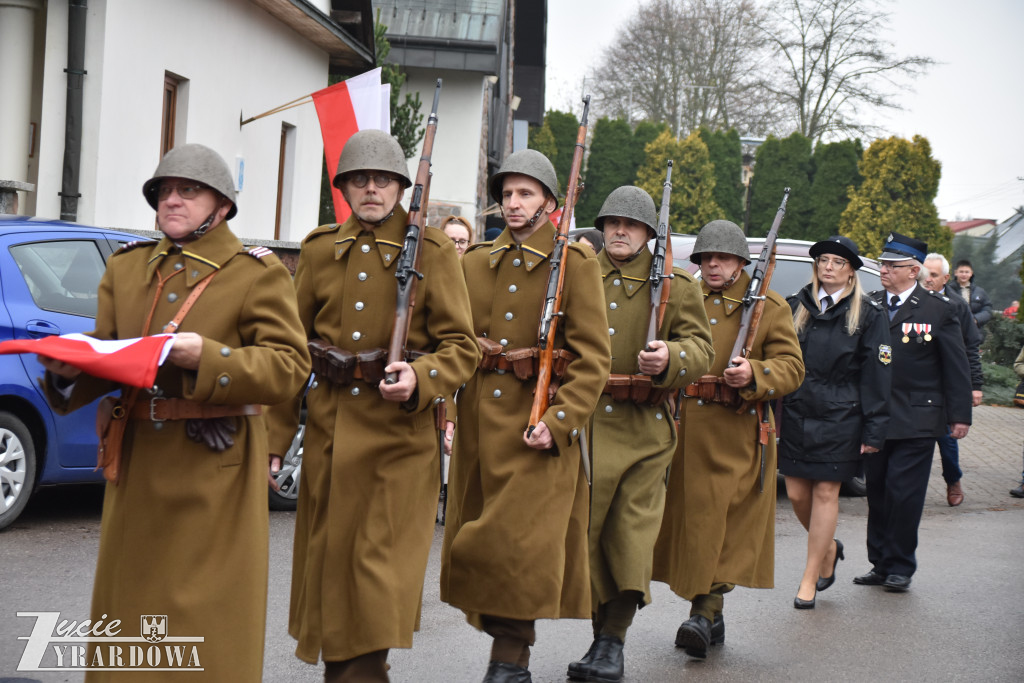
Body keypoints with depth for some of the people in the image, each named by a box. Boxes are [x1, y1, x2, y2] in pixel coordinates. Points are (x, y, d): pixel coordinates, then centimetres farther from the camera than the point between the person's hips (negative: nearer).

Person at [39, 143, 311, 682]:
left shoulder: (258, 273, -1)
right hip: (137, 466, 5)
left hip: (214, 471, -5)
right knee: (129, 600, 9)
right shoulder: (126, 268, 15)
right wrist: (71, 367, -9)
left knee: (207, 615, -2)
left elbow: (289, 369, -10)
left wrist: (205, 356, -22)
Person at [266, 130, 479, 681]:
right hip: (329, 429, 4)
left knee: (382, 568, -6)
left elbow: (461, 347, -3)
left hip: (401, 433, -4)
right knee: (329, 561, 11)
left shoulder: (433, 251, -1)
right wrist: (273, 439, 3)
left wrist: (419, 379, -25)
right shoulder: (319, 249, 9)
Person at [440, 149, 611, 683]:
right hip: (479, 422, 5)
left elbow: (593, 359, -7)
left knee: (521, 539, -9)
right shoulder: (475, 263, 13)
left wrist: (557, 422, -16)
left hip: (539, 425, -5)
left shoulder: (575, 264, -2)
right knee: (476, 536, 8)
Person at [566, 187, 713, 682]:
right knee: (586, 529, 1)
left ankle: (614, 640, 8)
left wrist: (670, 358, -22)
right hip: (581, 424, 1)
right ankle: (600, 631, 14)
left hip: (643, 431, -1)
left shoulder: (677, 287, 7)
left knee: (631, 531, -2)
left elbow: (701, 349, 1)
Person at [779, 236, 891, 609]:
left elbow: (877, 375, -2)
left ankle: (809, 579, 8)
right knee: (797, 493, 5)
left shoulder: (868, 315, -1)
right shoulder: (796, 307, 8)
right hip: (796, 414, 4)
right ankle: (829, 548, 33)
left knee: (826, 493, 0)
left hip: (840, 420, -3)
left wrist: (873, 431, -6)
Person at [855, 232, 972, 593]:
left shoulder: (938, 311, -2)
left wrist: (960, 415, -2)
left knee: (904, 495, -3)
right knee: (877, 492, 10)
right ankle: (880, 564, 21)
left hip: (916, 422, -4)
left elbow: (956, 367, 0)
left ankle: (900, 568, 10)